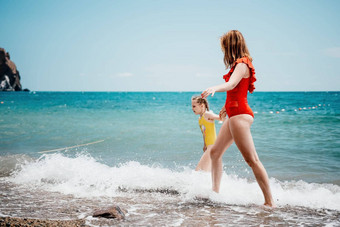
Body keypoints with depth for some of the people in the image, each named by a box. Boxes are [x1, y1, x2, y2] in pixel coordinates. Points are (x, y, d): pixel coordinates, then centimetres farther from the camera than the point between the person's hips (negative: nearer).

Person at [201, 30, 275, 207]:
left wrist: (214, 88, -50)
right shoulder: (239, 64, 17)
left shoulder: (242, 64, -12)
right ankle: (215, 192, 23)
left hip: (239, 115, -11)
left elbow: (231, 84, -32)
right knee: (215, 152, 15)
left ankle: (269, 201, -5)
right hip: (234, 114, 11)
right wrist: (227, 106, 45)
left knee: (251, 159, -9)